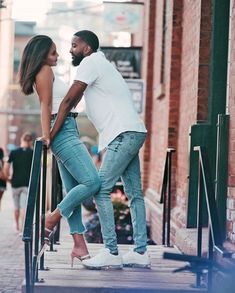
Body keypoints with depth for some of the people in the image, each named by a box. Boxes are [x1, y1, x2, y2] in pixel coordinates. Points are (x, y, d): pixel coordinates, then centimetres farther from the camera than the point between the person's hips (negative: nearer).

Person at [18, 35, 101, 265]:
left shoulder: (47, 73, 24)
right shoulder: (45, 71, -5)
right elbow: (45, 106, -15)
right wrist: (46, 135, -21)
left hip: (67, 133, 11)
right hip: (62, 132, -11)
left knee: (73, 191, 5)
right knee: (92, 182, -17)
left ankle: (79, 246, 1)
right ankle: (51, 221, -9)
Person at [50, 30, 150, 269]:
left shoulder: (90, 63, -6)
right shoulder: (100, 64, 24)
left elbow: (69, 100, -10)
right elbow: (75, 100, 25)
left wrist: (51, 134, -9)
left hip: (124, 134, -10)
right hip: (131, 133, 10)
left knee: (100, 189, -12)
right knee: (134, 194, 8)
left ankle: (111, 253, -15)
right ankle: (140, 252, 10)